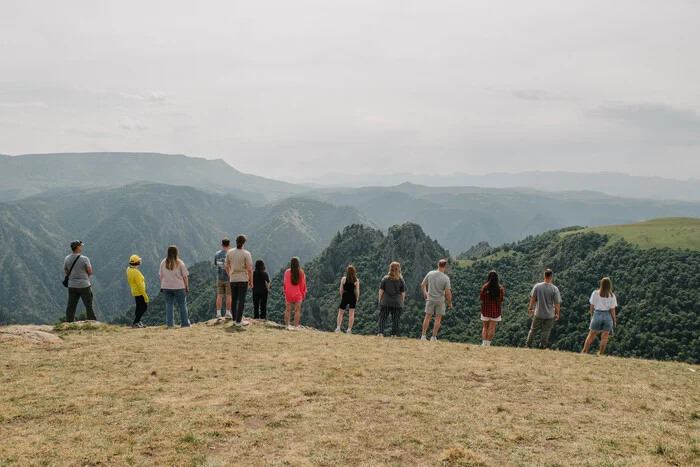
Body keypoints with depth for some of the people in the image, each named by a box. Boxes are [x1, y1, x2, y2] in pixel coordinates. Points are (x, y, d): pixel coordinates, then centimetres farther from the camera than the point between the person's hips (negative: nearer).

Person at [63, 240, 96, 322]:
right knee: (89, 305, 3)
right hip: (84, 285, -5)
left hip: (72, 286, 5)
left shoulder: (67, 259, 2)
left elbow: (66, 272, 11)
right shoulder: (84, 259, -13)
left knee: (71, 306, 10)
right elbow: (90, 272, -9)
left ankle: (68, 322, 11)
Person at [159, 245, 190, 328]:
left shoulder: (163, 263, 0)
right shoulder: (180, 263, -8)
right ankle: (185, 323, 8)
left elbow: (161, 276, 5)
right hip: (179, 287, -3)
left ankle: (170, 323, 9)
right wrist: (187, 287, 4)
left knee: (169, 305, 9)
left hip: (166, 287, 3)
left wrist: (162, 287, 13)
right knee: (182, 305, 7)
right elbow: (185, 276, -6)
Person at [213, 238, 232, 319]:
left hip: (219, 278, 4)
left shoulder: (217, 254, 2)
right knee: (228, 296, 2)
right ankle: (228, 313, 5)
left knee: (219, 295, 8)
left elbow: (215, 265, 13)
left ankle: (218, 314, 10)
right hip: (228, 278, -4)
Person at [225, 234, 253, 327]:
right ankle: (238, 321, 1)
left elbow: (227, 267, 7)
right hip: (243, 280, -4)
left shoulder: (229, 252, 0)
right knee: (241, 300, 0)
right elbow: (249, 269, -13)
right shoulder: (246, 254, -13)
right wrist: (251, 281, -2)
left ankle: (235, 318, 24)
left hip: (233, 280, 4)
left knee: (234, 299, 14)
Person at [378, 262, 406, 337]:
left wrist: (380, 300, 9)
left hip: (385, 302, 0)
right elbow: (403, 293, 3)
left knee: (382, 318, 4)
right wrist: (402, 302, 12)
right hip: (397, 303, 0)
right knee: (395, 319, 7)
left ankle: (381, 333, -6)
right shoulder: (401, 280, 0)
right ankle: (394, 334, 7)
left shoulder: (385, 278, 0)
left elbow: (381, 290, 1)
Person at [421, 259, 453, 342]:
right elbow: (448, 293, -14)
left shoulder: (430, 273, -5)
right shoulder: (446, 278, -15)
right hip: (440, 300, -3)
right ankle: (433, 337, 10)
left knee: (427, 317, 12)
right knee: (438, 319, 8)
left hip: (430, 299, 3)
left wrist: (425, 293, 25)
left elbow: (423, 285, 6)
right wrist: (450, 303, 0)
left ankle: (423, 336, 14)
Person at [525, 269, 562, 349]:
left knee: (533, 329, 14)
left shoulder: (537, 286, -7)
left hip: (538, 313, 1)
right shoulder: (555, 289, -11)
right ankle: (542, 347, 11)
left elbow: (533, 299, 0)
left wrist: (531, 308, 14)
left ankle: (528, 344, 21)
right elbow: (557, 303, -8)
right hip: (550, 314, -1)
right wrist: (557, 313, 4)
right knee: (546, 331, 9)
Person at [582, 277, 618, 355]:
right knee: (604, 337, 7)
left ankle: (584, 351, 12)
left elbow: (592, 306, 1)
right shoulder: (612, 296, -6)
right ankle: (600, 354, 11)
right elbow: (612, 309, -4)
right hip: (608, 316, -1)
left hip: (597, 314, 1)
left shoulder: (595, 293, -3)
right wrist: (614, 320, 6)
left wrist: (591, 315, 15)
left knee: (591, 335, 11)